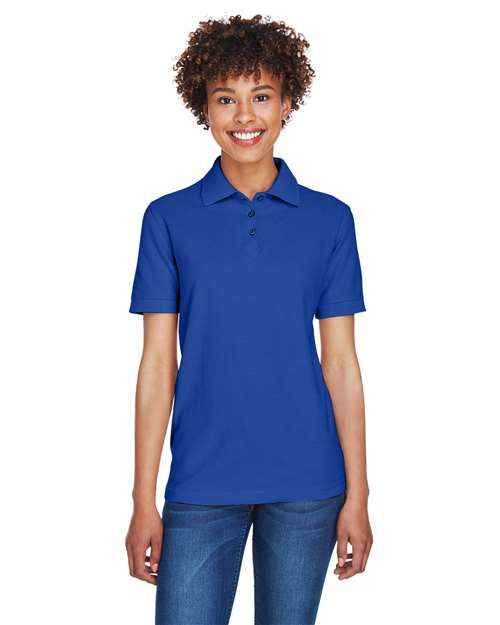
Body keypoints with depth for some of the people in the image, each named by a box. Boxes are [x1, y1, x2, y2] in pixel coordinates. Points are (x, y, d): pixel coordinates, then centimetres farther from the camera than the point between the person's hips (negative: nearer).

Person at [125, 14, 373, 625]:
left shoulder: (328, 219, 3)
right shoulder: (169, 218, 1)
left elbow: (341, 362, 3)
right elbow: (157, 365, 1)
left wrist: (357, 494, 0)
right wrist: (143, 500, -2)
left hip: (307, 484, 1)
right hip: (201, 483, 0)